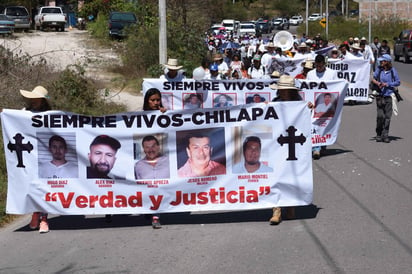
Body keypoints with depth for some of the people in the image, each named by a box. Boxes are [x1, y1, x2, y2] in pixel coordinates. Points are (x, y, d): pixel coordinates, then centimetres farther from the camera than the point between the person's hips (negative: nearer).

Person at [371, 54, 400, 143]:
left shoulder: (393, 70, -2)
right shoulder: (379, 69, 4)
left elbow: (398, 82, 1)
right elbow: (373, 79, 14)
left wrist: (387, 84, -9)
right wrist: (377, 83, -5)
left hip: (389, 95, -1)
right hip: (380, 95, 1)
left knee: (387, 116, -2)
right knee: (380, 116, -4)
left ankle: (385, 135, 5)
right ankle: (379, 134, 11)